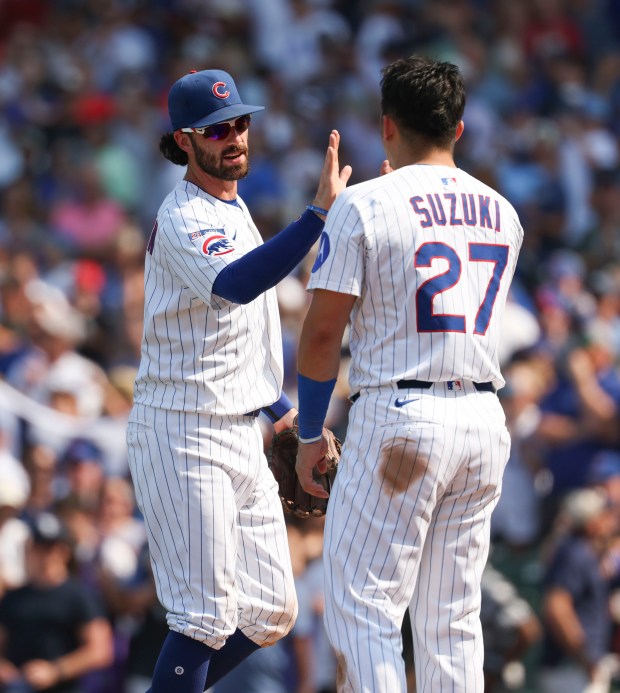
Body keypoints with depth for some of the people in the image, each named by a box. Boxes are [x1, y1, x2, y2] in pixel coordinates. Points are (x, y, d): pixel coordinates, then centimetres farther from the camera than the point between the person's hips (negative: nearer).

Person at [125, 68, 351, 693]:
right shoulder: (185, 218, -16)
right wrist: (320, 213, -45)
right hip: (184, 433, -9)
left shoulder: (232, 210, 16)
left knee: (269, 614, 11)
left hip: (240, 431, 9)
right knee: (205, 617, -9)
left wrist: (281, 407, 26)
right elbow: (235, 285, -38)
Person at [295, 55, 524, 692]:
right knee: (452, 618, 11)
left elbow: (323, 330, -7)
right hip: (483, 419, 6)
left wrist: (310, 433, 3)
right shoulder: (501, 213, 11)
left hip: (399, 420, -6)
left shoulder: (365, 204, -6)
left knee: (362, 607, -3)